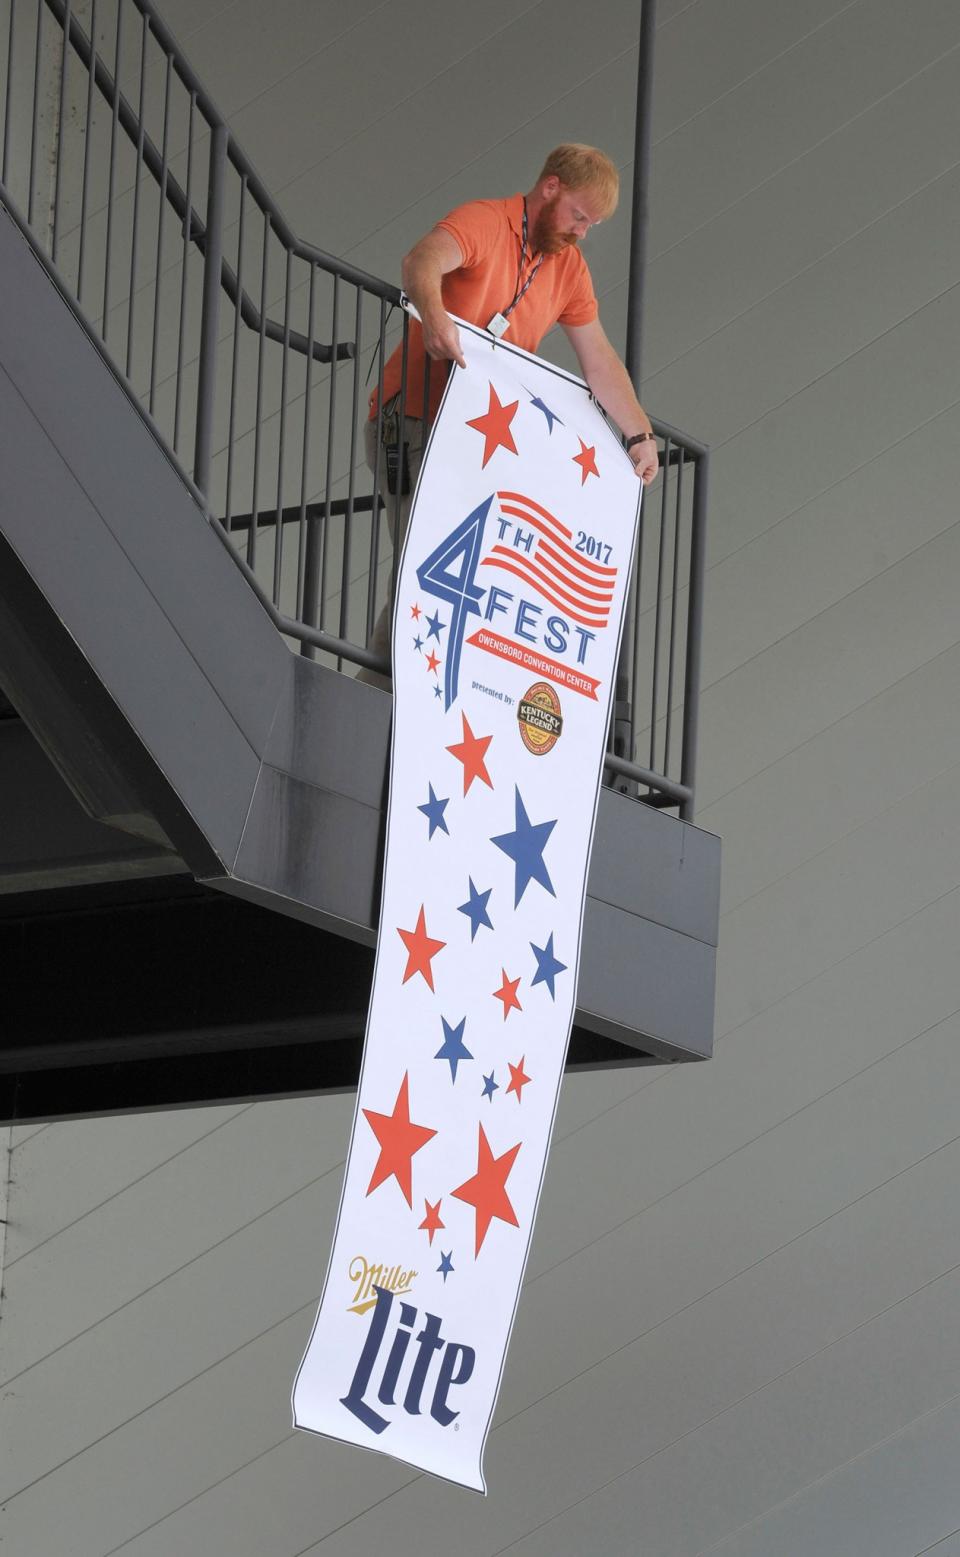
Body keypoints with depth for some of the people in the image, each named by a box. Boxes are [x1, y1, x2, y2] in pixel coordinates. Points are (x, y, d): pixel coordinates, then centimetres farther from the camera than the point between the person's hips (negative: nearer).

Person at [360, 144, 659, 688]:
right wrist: (433, 312, -52)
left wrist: (640, 434, 8)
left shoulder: (568, 266, 14)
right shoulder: (485, 223, -10)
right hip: (414, 419, -7)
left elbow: (599, 358, 16)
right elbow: (423, 261, -31)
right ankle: (381, 683, -18)